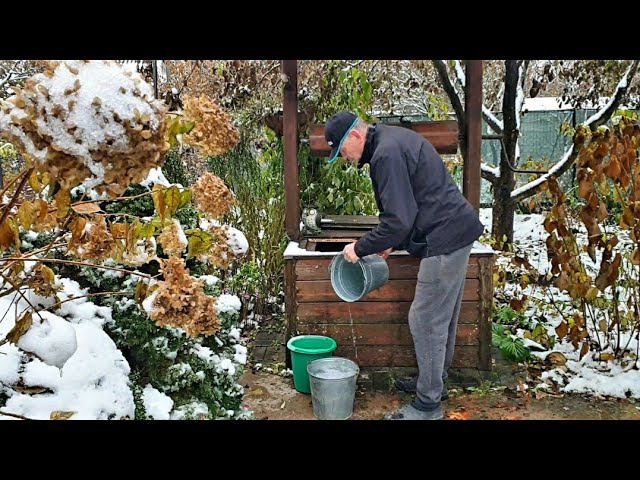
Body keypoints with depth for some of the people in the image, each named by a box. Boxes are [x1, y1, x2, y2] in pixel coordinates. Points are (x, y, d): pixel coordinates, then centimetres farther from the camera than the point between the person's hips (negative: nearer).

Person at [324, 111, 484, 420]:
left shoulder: (387, 154, -20)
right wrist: (392, 242, 14)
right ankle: (434, 380, 36)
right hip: (457, 232, 11)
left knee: (426, 320, -3)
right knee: (443, 316, 20)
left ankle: (428, 404, 9)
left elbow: (398, 220, -23)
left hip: (444, 240, -11)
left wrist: (360, 249, -11)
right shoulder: (393, 138, 14)